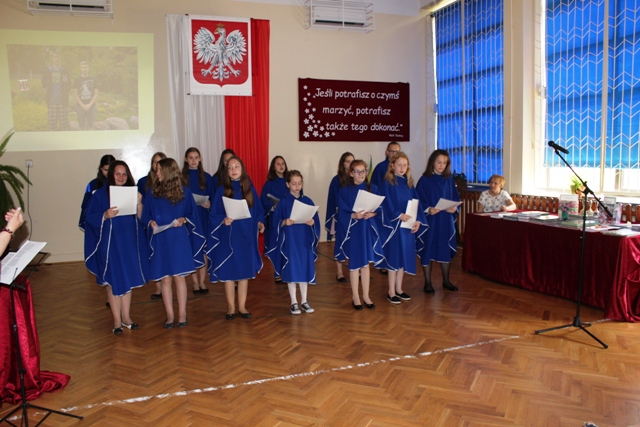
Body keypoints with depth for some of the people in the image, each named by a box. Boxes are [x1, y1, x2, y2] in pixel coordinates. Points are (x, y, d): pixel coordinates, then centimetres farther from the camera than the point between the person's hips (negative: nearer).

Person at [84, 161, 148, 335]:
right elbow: (90, 218, -7)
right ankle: (117, 321, 13)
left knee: (128, 279, 10)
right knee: (113, 281, 3)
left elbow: (140, 218, 6)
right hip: (110, 244, -4)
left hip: (129, 242, 4)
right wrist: (105, 215, -25)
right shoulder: (100, 193, -5)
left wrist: (139, 203, -11)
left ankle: (126, 317, 22)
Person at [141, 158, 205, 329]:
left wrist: (183, 220, -14)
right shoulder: (152, 193, 5)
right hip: (160, 241, 2)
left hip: (179, 239, -2)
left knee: (179, 276, 1)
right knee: (165, 278, 5)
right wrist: (151, 222, -12)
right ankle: (170, 315, 15)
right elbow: (145, 216, 8)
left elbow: (192, 215, 5)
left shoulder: (184, 192, 1)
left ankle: (182, 313, 13)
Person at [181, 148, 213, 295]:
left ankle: (202, 281, 12)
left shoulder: (206, 177, 6)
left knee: (203, 249, 3)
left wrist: (208, 204, -13)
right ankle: (195, 283, 11)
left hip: (203, 217, 1)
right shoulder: (181, 177, 2)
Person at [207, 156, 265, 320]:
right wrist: (223, 220, -22)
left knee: (245, 270, 8)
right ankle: (230, 307, 18)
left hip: (247, 236, 2)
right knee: (228, 271, 4)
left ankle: (242, 306, 20)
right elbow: (213, 215, -3)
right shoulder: (222, 191, -2)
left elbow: (258, 210, 9)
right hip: (228, 237, -2)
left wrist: (260, 222, -9)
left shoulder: (250, 189, 5)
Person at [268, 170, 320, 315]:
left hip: (305, 241, 3)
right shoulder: (283, 202, -3)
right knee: (291, 270, 2)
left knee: (304, 270, 8)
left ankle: (304, 301, 20)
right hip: (289, 241, -2)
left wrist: (312, 222, -16)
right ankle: (294, 302, 15)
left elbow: (315, 220, 5)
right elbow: (276, 221, -4)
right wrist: (285, 222, -23)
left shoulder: (308, 201, 5)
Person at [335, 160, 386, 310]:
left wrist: (372, 214, -18)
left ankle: (366, 296, 21)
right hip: (352, 231, -2)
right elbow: (342, 213, -8)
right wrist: (355, 215, -25)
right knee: (354, 264, 5)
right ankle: (355, 297, 18)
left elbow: (380, 208, 1)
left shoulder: (373, 189, 6)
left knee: (366, 263, 10)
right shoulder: (344, 192, -1)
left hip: (368, 230, 2)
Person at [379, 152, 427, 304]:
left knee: (404, 256, 11)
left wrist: (418, 221, -5)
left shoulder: (409, 183, 11)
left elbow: (416, 203, 8)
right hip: (394, 226, -6)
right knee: (394, 256, -1)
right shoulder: (387, 183, -5)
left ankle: (399, 289, 24)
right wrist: (399, 215, -26)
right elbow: (387, 204, -13)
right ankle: (391, 292, 9)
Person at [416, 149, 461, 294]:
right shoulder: (424, 180, -5)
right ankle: (427, 283, 13)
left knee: (446, 249, 10)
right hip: (429, 220, -4)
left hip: (446, 221, 4)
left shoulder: (449, 180, 7)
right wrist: (428, 209, -24)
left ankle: (446, 281, 24)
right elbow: (418, 200, -7)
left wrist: (454, 207, -11)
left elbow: (455, 198, 9)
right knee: (428, 249, 1)